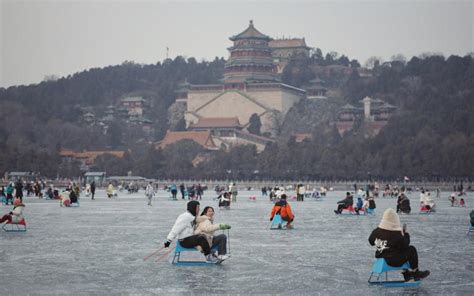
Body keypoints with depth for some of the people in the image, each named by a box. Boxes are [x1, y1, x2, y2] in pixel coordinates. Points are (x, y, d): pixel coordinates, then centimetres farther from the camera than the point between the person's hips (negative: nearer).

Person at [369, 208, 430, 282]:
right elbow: (405, 245, -10)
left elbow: (371, 242, 11)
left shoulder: (376, 231, -5)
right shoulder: (396, 234, -23)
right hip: (394, 261, -8)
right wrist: (406, 234, 2)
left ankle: (406, 273, 41)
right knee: (412, 250, 7)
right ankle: (415, 272, 17)